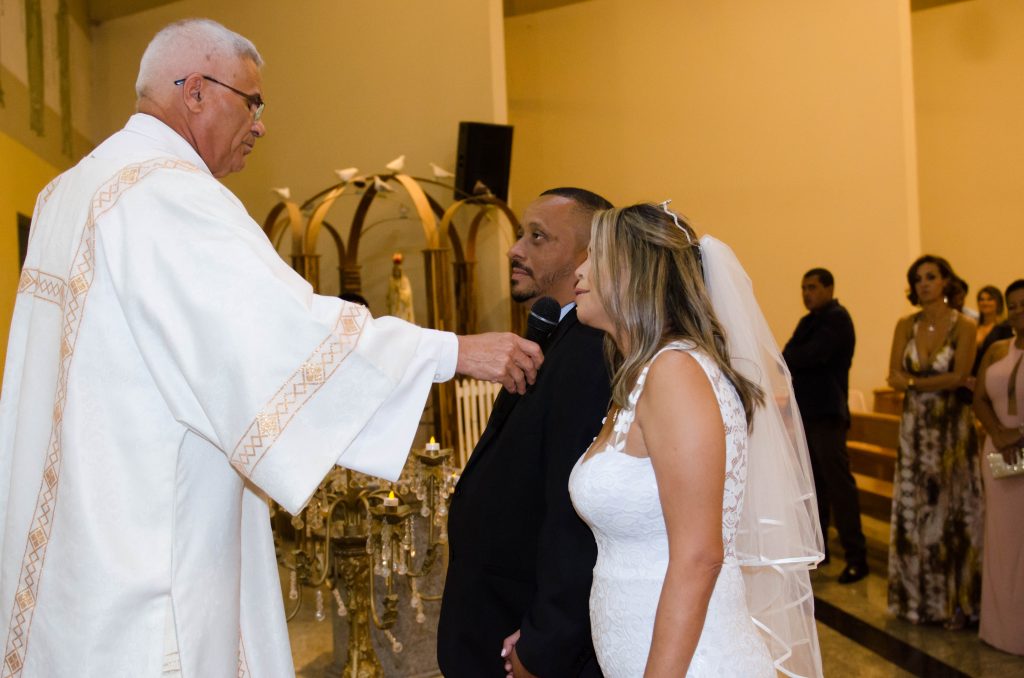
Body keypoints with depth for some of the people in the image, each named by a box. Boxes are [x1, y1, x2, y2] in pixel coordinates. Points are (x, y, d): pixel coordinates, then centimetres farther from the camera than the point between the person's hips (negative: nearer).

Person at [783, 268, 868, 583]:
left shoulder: (837, 319, -9)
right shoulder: (808, 321, 18)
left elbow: (812, 355, -21)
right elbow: (791, 356, 11)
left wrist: (788, 357, -7)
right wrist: (794, 358, -10)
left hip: (826, 414, -8)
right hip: (806, 412, 9)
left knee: (838, 484, -8)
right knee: (813, 483, 12)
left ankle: (856, 557, -4)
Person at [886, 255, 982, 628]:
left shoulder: (963, 327, -5)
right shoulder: (905, 326, 5)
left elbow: (959, 377, -15)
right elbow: (895, 378, -2)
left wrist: (914, 381, -11)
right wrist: (940, 381, -14)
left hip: (951, 427, -3)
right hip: (915, 426, 4)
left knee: (951, 510, 2)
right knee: (913, 510, 7)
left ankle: (956, 601, 13)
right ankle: (918, 597, 19)